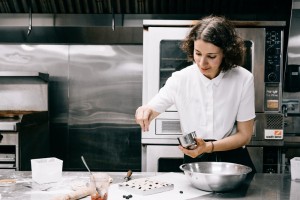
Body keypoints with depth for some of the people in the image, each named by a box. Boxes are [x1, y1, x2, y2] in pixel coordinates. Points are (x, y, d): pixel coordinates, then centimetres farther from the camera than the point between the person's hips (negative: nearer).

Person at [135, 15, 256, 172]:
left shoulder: (243, 80, -8)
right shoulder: (180, 79, -7)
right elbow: (151, 111, 1)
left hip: (234, 161, 0)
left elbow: (244, 134, -3)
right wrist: (145, 112, -23)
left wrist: (208, 147, -18)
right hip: (194, 161, 0)